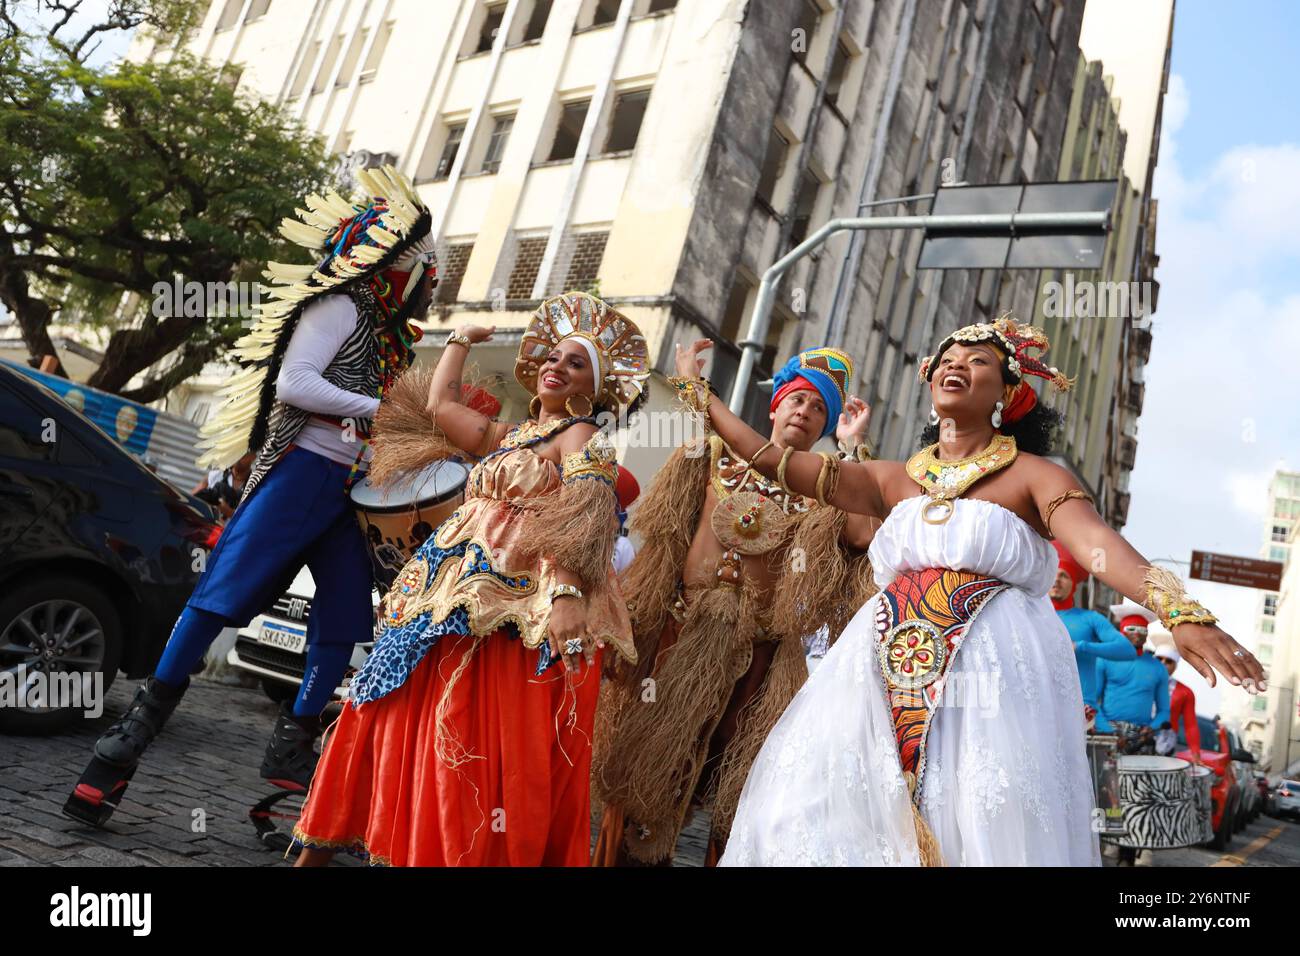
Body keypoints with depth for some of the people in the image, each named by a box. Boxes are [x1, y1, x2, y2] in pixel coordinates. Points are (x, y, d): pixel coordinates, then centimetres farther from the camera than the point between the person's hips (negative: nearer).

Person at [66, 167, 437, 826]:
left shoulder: (388, 331, 20)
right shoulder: (342, 308, -4)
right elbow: (294, 384, -15)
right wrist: (377, 410, -13)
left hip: (347, 489, 8)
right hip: (302, 471, -8)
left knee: (347, 616, 3)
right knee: (221, 595, -10)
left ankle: (293, 745, 11)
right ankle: (143, 719, 1)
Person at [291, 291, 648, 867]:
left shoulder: (584, 439, -2)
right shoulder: (508, 437, 21)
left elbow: (574, 524, -17)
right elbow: (439, 407, 30)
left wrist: (565, 595, -32)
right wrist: (461, 340, 41)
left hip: (510, 612, -8)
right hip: (456, 601, 8)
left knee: (471, 746, -10)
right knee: (400, 723, 12)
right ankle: (317, 852, 25)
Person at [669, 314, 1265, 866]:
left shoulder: (1033, 476, 4)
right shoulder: (893, 481, 14)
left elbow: (1102, 546, -13)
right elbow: (773, 461, 13)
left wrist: (1182, 614, -33)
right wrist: (698, 390, 16)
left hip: (994, 670, -3)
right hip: (892, 671, 4)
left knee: (985, 829, -8)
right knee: (818, 802, 0)